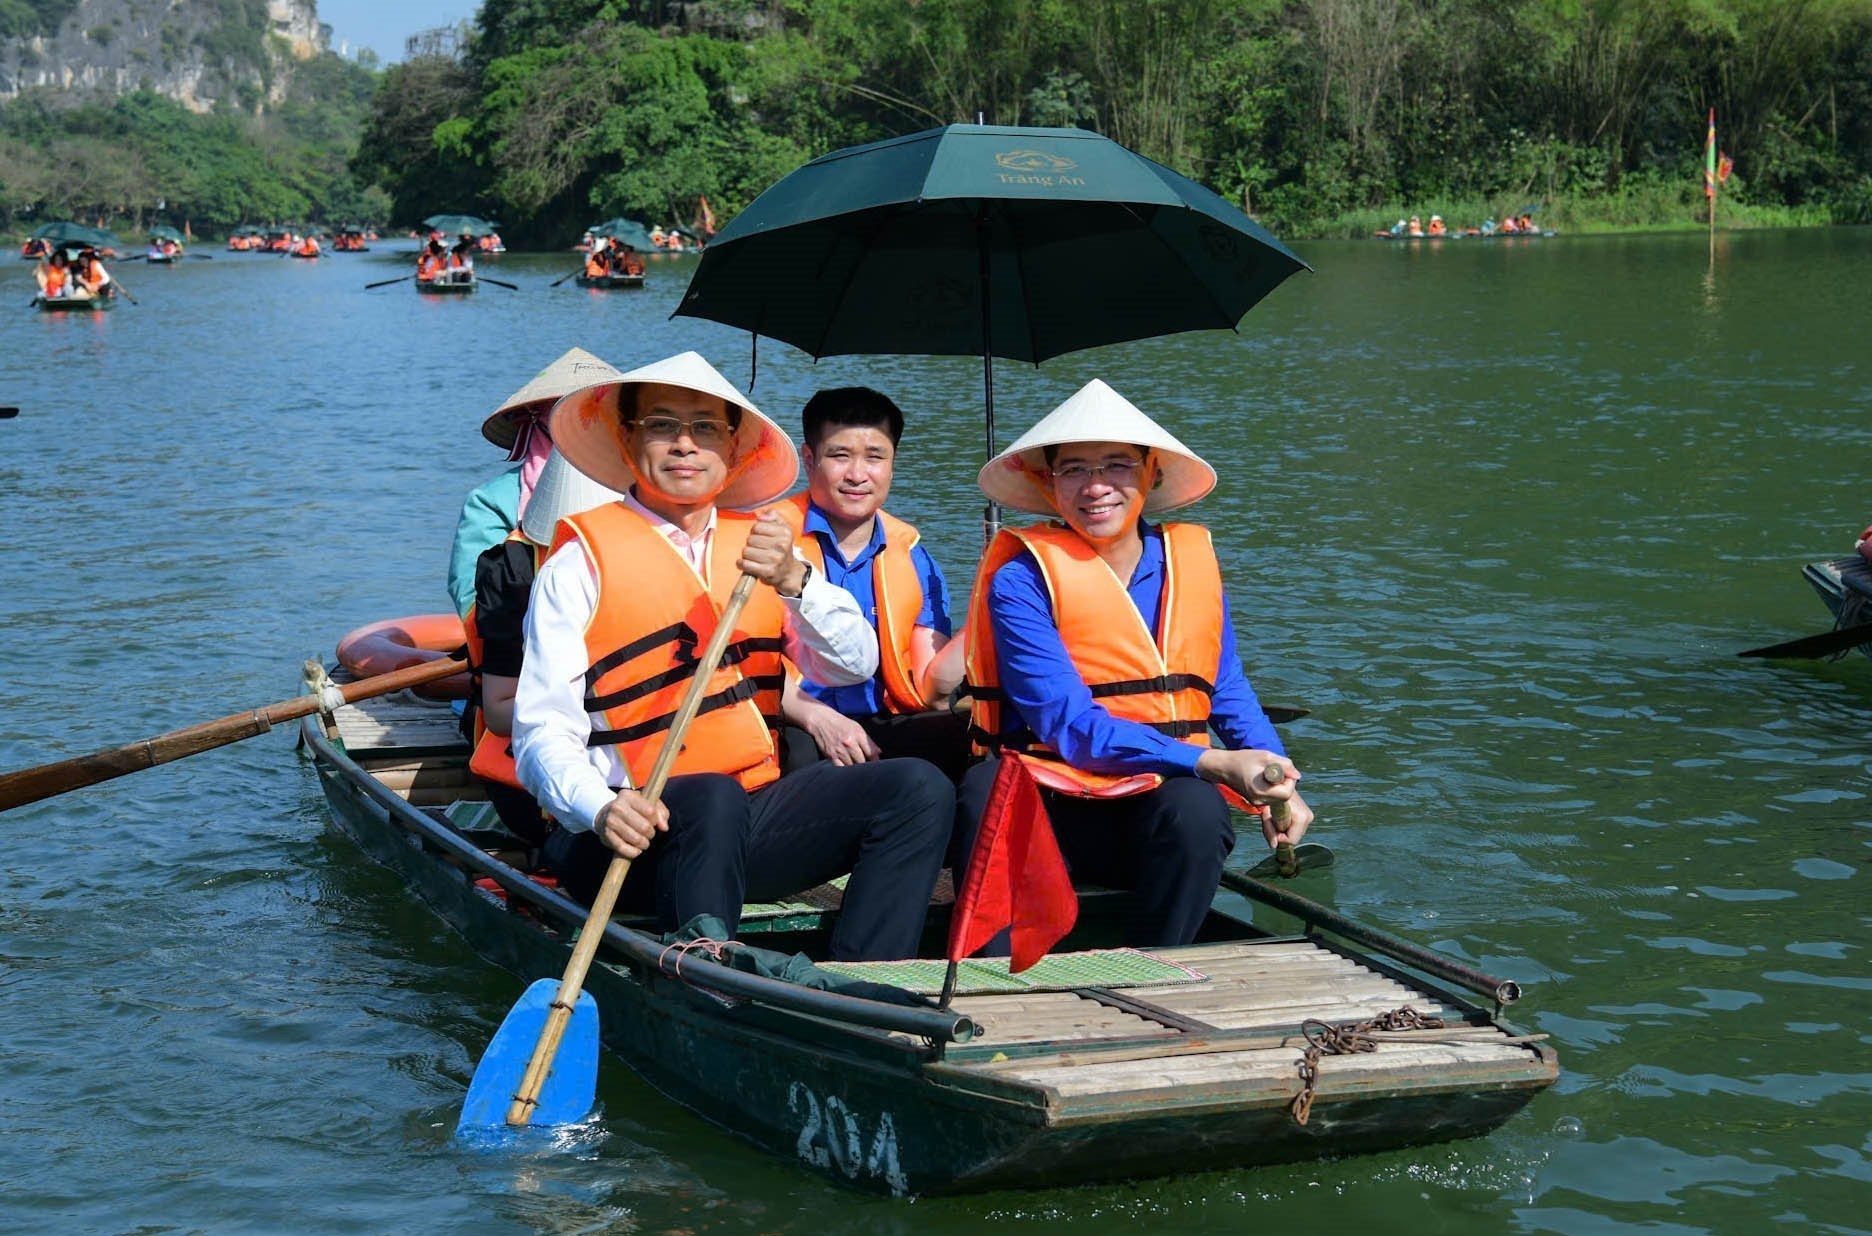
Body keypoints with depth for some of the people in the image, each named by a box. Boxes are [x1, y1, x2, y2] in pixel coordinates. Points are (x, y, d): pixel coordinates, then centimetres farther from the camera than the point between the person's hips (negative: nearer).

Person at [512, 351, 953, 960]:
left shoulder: (759, 547, 18)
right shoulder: (583, 562, 2)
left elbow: (855, 664, 5)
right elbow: (543, 733, -6)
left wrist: (794, 580, -15)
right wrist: (602, 810, -28)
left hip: (751, 823, 6)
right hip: (638, 837, -5)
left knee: (919, 790, -13)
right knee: (712, 800, -36)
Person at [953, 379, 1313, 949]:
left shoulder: (1191, 562, 11)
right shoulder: (1021, 580, -5)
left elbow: (1229, 694, 18)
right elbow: (1069, 725, -14)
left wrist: (1274, 784, -3)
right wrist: (1213, 763, -22)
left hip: (1153, 815, 3)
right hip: (1048, 804, -3)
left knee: (1197, 808, -32)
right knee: (985, 793, -35)